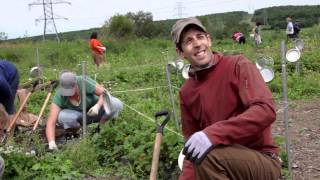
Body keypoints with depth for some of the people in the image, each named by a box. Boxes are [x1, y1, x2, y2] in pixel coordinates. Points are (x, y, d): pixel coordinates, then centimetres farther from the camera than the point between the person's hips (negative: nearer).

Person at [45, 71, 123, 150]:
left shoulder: (84, 82, -32)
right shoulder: (59, 96, -29)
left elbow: (104, 93, -22)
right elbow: (50, 123, -32)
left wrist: (97, 106, -42)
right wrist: (52, 143, -48)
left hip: (93, 108, 0)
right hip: (78, 115, 0)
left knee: (117, 104, -27)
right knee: (62, 117, -33)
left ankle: (102, 123, 0)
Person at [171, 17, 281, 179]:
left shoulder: (237, 65, -9)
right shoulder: (186, 92, 5)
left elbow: (266, 110, -24)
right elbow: (193, 147, 8)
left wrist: (214, 133, -34)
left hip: (262, 161, -5)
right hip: (224, 165, 5)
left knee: (207, 155, -30)